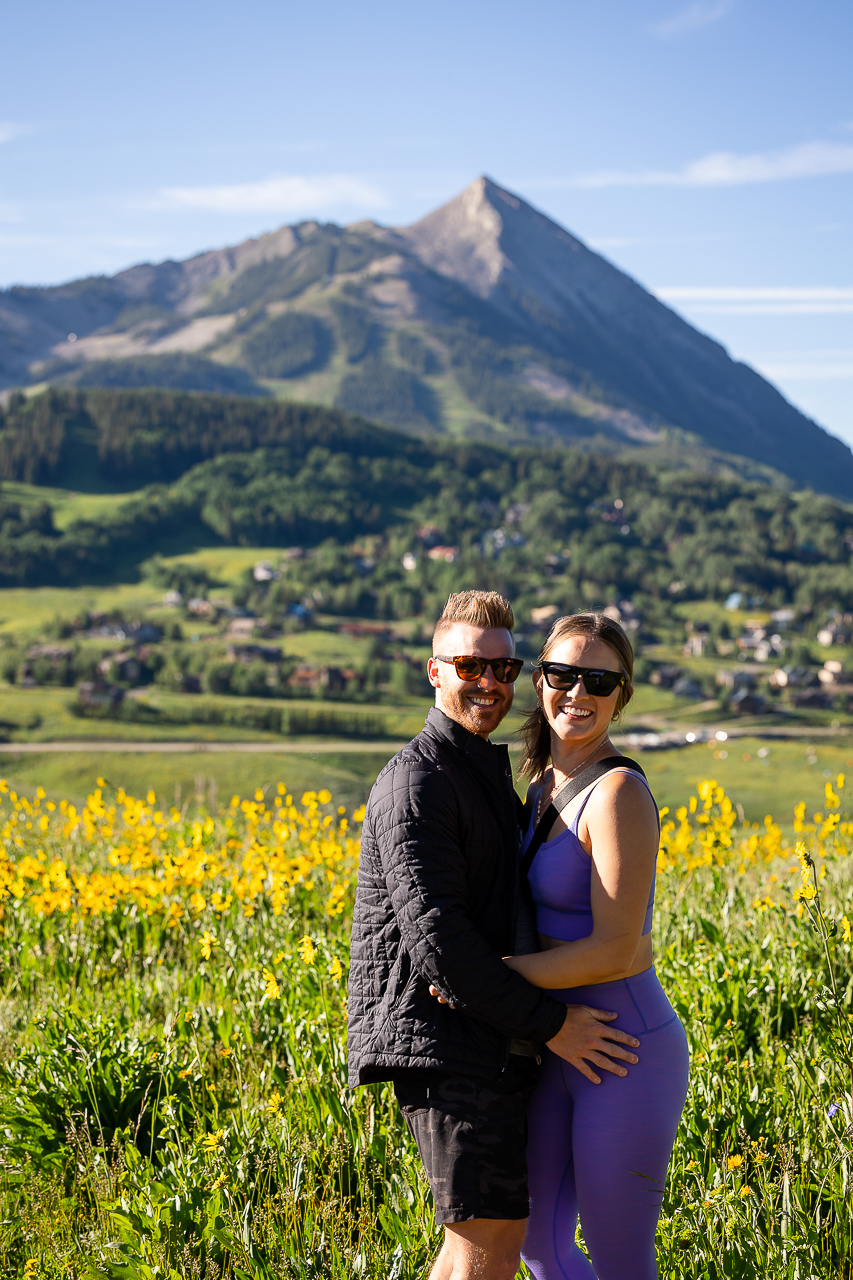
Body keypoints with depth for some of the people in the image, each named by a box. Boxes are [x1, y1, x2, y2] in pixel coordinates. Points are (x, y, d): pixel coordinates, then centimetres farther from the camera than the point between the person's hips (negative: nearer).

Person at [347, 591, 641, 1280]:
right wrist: (547, 1022, -17)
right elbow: (435, 936, -21)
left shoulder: (485, 773, 20)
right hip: (445, 1046, -10)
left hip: (490, 1041, 10)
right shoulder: (418, 781, -13)